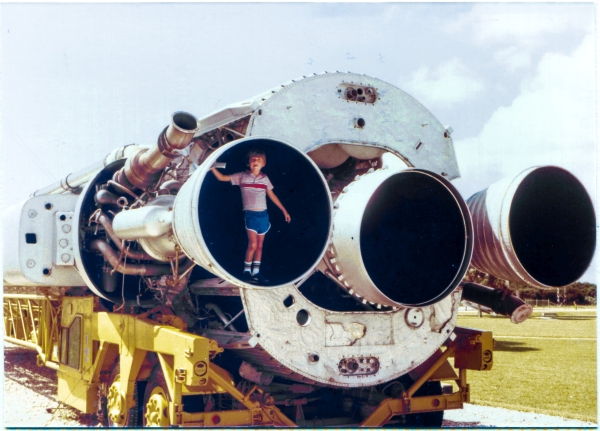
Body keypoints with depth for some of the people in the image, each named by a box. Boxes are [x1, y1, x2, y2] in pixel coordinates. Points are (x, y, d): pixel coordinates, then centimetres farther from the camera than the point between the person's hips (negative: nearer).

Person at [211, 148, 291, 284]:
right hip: (250, 214, -4)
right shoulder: (242, 176, 1)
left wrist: (284, 211, 14)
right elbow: (222, 177, 2)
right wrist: (212, 167, -13)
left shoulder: (265, 178, 8)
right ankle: (246, 271, 1)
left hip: (263, 215, 4)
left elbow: (272, 196, 14)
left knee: (259, 245, 7)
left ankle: (256, 272, 14)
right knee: (253, 244, -12)